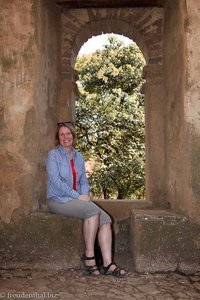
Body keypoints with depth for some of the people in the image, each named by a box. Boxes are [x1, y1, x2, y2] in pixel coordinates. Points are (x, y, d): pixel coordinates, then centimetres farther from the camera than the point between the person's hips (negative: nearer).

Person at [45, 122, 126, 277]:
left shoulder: (78, 157, 14)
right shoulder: (53, 155, -5)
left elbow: (84, 181, 15)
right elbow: (56, 181, -15)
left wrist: (85, 195, -7)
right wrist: (78, 196, -18)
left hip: (78, 198, 6)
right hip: (58, 200, -6)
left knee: (106, 219, -17)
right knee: (93, 211, -30)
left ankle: (108, 264, -19)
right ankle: (89, 256, -18)